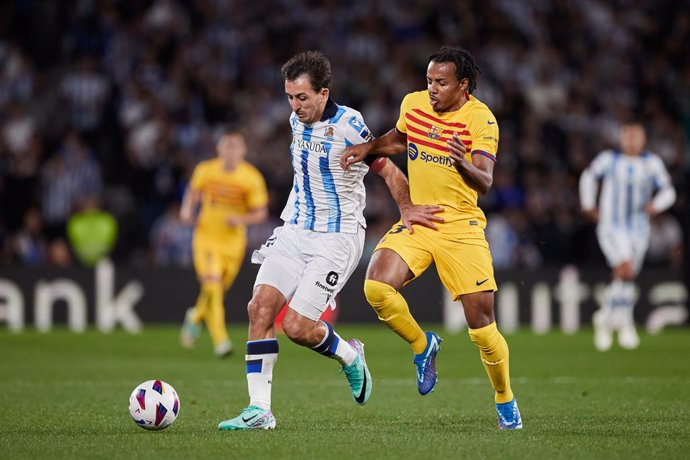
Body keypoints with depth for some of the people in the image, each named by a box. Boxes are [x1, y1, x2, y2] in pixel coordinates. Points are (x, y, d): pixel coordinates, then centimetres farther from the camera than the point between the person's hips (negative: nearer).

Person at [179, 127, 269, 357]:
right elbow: (193, 191, 15)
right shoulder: (205, 170, -6)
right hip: (206, 237, -1)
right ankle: (220, 341, -15)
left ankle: (196, 317, 46)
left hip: (233, 242, 1)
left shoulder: (252, 178, -10)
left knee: (218, 290, 13)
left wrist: (241, 219, -24)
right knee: (212, 287, -18)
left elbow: (261, 212, -6)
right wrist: (188, 209, -4)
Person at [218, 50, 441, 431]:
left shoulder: (348, 126, -16)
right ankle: (259, 410, -7)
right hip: (294, 230, 7)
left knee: (297, 327, -14)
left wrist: (407, 210, 0)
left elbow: (387, 170, -6)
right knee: (260, 308, -10)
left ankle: (349, 356, 19)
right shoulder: (297, 121, 7)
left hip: (337, 239, -7)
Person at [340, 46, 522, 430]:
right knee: (376, 287, -22)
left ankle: (506, 402, 18)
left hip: (461, 227, -4)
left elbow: (484, 183, -23)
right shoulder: (413, 103, 3)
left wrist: (462, 163, -44)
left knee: (482, 323, -6)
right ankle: (423, 346, 6)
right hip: (415, 222, 4)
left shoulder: (481, 120, -13)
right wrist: (368, 147, 7)